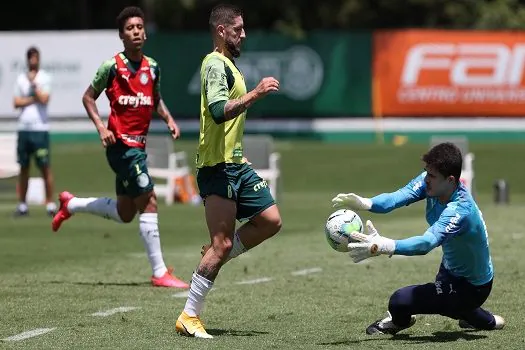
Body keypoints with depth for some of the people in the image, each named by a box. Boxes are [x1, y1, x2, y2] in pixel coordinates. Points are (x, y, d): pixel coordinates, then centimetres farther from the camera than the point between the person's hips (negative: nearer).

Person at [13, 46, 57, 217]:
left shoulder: (45, 78, 0)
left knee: (45, 167, -5)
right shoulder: (21, 78, 11)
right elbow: (16, 102, 4)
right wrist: (33, 99, -7)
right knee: (23, 167, 7)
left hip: (40, 128, -4)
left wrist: (34, 82, -9)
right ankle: (22, 204, 11)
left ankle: (50, 203, -4)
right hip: (23, 128, 4)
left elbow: (44, 99, -13)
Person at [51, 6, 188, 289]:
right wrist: (101, 127, -11)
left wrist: (168, 118, 7)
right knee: (149, 203, -13)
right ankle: (159, 273, -9)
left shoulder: (152, 67, 9)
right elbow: (88, 98, 2)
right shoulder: (112, 66, -7)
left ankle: (70, 204, 37)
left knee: (124, 213, 16)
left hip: (139, 144, 8)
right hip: (121, 144, -8)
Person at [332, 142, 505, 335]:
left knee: (400, 301, -19)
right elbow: (397, 197, -26)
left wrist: (382, 246, -63)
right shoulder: (430, 181, -13)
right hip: (451, 269, 9)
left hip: (473, 288, -9)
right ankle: (487, 321, 58)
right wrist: (364, 203, -45)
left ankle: (399, 320, 18)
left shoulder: (460, 210, -37)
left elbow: (427, 243, -50)